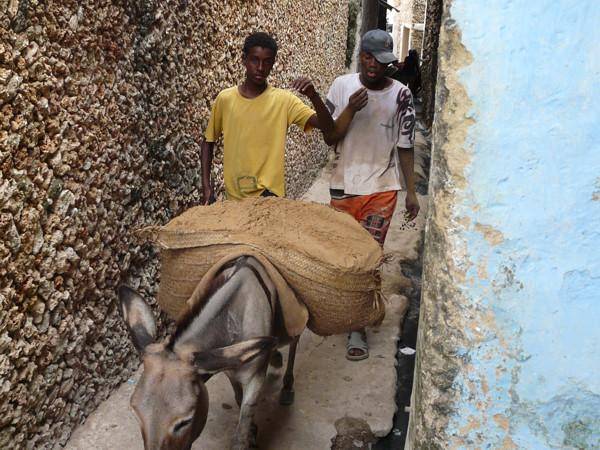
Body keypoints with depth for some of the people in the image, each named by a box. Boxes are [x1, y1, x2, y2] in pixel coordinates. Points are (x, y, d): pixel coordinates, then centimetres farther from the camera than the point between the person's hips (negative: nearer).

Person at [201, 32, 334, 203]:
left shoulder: (284, 100, -7)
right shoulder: (225, 98, -2)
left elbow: (328, 127, -13)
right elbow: (208, 141, 9)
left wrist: (313, 95, -29)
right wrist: (206, 184, 1)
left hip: (270, 195, -2)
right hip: (234, 196, 2)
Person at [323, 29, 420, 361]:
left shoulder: (400, 94, -3)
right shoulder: (342, 86, -2)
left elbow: (405, 147, 1)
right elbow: (329, 137, -2)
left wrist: (411, 191, 0)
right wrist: (350, 110, -19)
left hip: (382, 188, -2)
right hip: (344, 185, 2)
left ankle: (357, 327, 6)